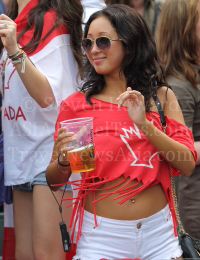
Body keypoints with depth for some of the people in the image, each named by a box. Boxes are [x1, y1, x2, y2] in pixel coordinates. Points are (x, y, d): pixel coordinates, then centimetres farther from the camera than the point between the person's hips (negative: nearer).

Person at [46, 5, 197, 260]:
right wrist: (63, 160, -19)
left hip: (159, 234, 1)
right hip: (100, 237, -1)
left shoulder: (161, 97, 2)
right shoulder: (76, 105, -2)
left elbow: (188, 165, -7)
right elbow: (54, 181, 3)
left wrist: (144, 123, -18)